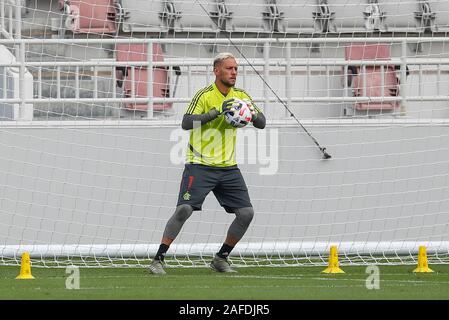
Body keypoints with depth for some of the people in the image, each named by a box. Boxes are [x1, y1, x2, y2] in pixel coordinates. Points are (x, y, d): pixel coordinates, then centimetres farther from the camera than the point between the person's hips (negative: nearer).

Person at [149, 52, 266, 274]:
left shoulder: (240, 96, 8)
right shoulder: (205, 95, -10)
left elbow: (261, 123, 8)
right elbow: (186, 123, -22)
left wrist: (252, 114, -15)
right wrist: (216, 112, -31)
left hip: (228, 167, 6)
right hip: (200, 166, -6)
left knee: (247, 212, -2)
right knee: (184, 209, -17)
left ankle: (221, 258, 13)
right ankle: (158, 260, -10)